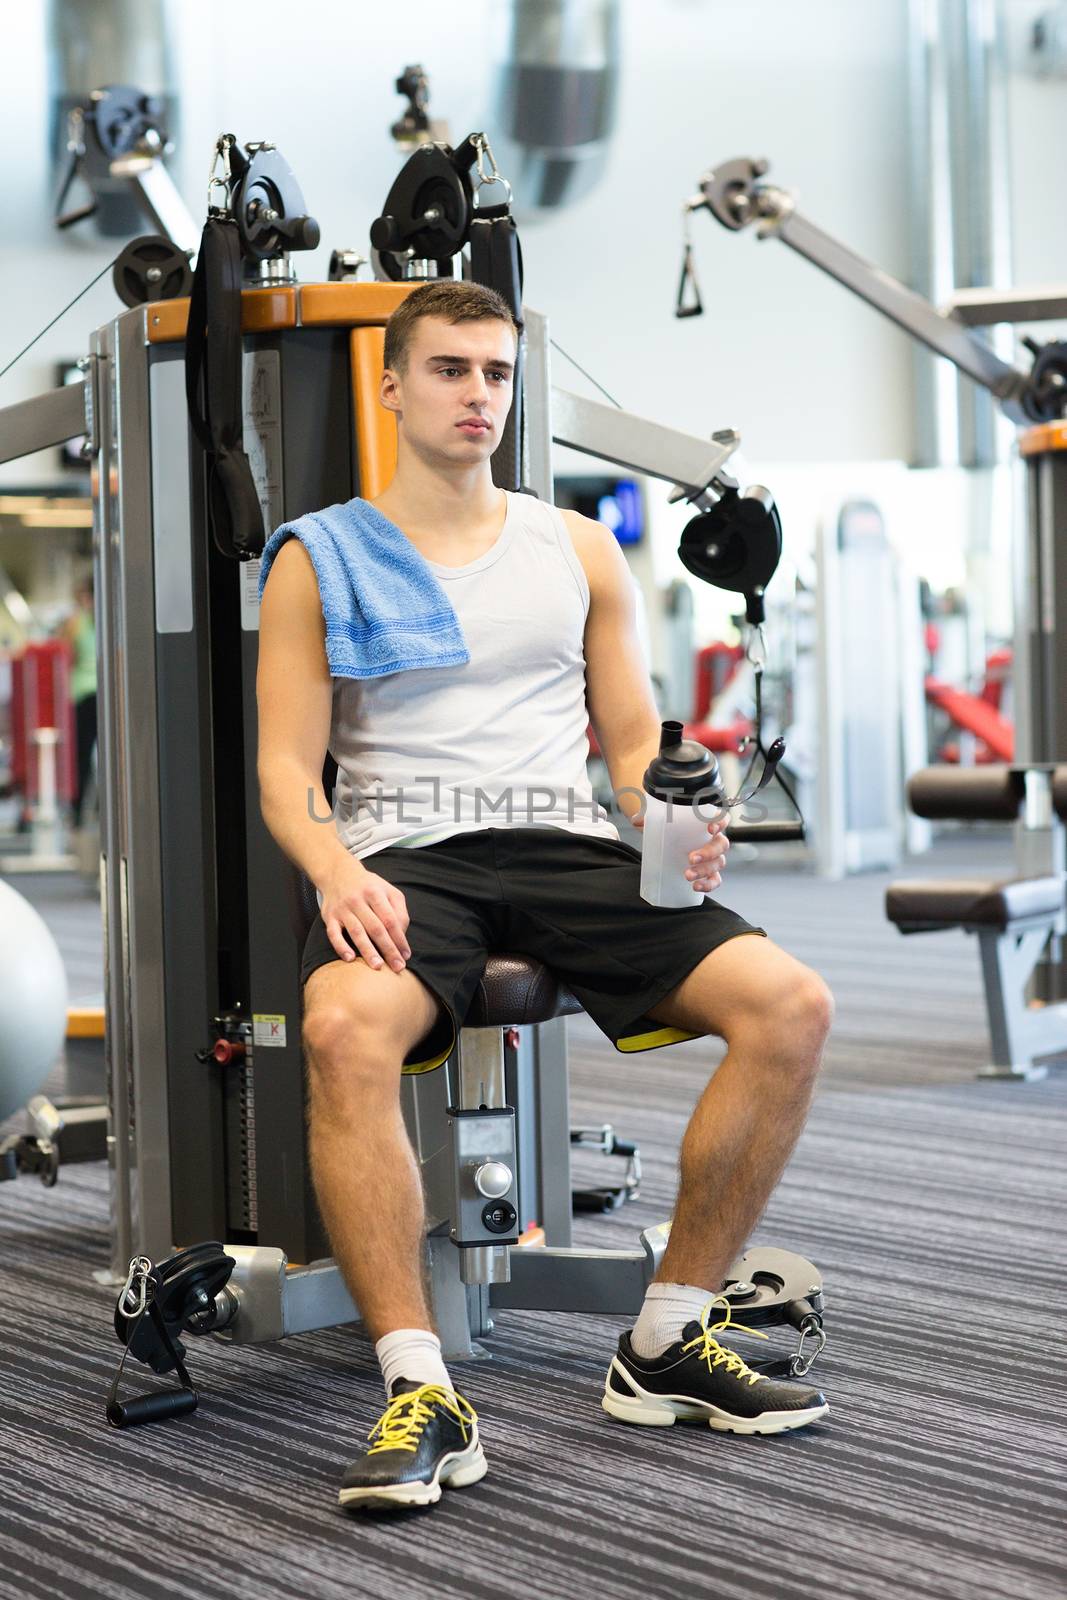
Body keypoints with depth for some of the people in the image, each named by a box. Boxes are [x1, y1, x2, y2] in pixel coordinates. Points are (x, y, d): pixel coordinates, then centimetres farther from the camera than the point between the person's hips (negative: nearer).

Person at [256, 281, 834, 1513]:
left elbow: (633, 740, 18)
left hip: (566, 845, 3)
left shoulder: (579, 549, 18)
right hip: (405, 856, -3)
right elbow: (286, 767, 2)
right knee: (345, 1029, -38)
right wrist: (334, 868, -19)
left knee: (790, 1004, -21)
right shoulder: (319, 560, 9)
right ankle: (419, 1390, -29)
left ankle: (668, 1341, -7)